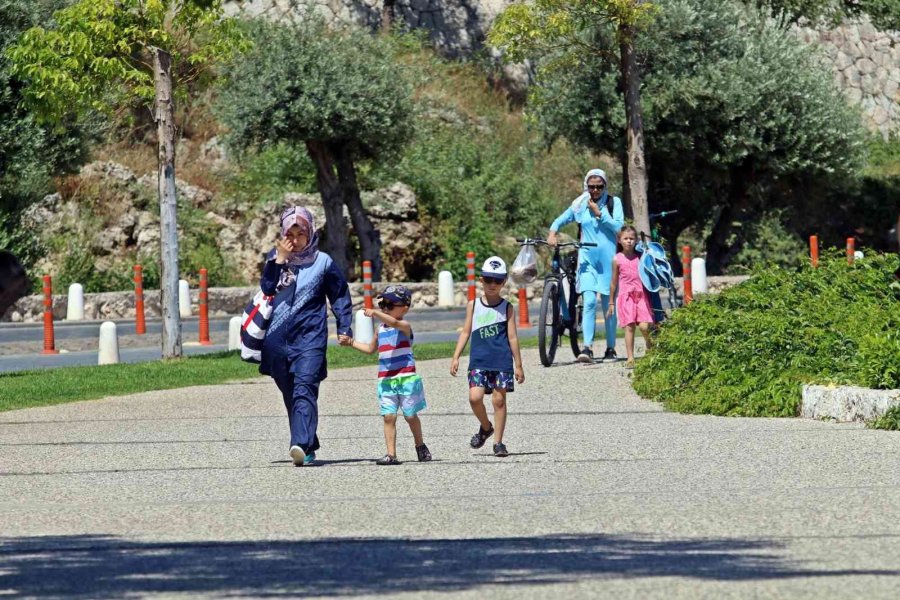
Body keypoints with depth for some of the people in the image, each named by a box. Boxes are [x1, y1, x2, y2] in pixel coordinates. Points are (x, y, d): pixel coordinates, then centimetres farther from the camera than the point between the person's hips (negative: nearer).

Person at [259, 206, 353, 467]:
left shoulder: (323, 262, 5)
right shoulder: (275, 258, 11)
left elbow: (340, 296, 11)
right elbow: (266, 289, -2)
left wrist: (344, 327, 3)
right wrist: (280, 260, -8)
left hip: (310, 338, -4)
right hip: (278, 339, 4)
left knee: (304, 390, -18)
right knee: (289, 395, 7)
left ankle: (301, 444, -32)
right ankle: (309, 448, 17)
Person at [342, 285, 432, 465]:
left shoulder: (404, 326, -6)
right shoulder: (381, 328, 14)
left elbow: (394, 322, -31)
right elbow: (371, 349, 30)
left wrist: (376, 313, -43)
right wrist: (351, 342, 23)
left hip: (406, 378, -5)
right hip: (385, 380, 5)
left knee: (410, 415, 5)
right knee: (389, 416, -5)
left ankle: (420, 446, 27)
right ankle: (391, 454, -6)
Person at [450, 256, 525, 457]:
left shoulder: (507, 308, 4)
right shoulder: (473, 305, 8)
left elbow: (512, 337, 5)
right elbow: (466, 332, 10)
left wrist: (519, 365, 4)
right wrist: (456, 357, 4)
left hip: (502, 361, -1)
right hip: (479, 361, 1)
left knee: (499, 399, 0)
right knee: (475, 397, -13)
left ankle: (498, 442, 9)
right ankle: (485, 427, 15)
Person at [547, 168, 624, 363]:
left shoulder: (614, 202, 3)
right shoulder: (580, 205, 7)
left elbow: (618, 226, -8)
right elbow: (561, 220, 15)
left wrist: (599, 213, -13)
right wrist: (552, 233, -4)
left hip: (608, 258, 0)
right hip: (587, 258, 0)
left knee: (608, 305, 6)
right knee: (590, 302, -14)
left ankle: (611, 349, 17)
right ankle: (587, 348, -18)